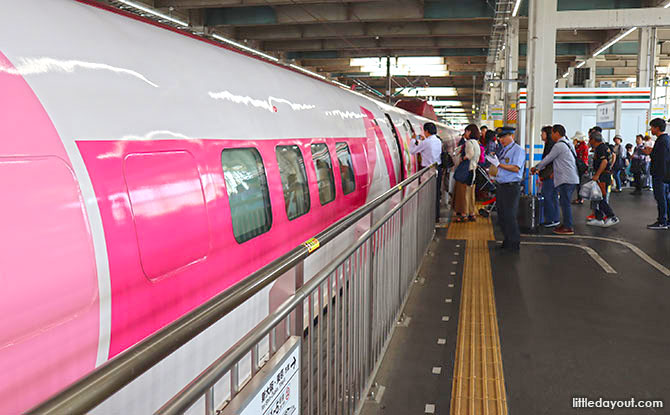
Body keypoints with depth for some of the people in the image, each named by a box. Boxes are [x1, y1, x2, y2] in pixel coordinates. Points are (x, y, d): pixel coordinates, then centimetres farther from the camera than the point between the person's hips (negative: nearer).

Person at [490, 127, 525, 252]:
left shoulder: (518, 150, -9)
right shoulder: (503, 150, 16)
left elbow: (516, 168, -20)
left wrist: (499, 164, -20)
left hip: (511, 187, -9)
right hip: (500, 186, 9)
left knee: (510, 216, -7)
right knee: (501, 216, 12)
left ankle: (514, 245, 1)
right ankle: (507, 241, 23)